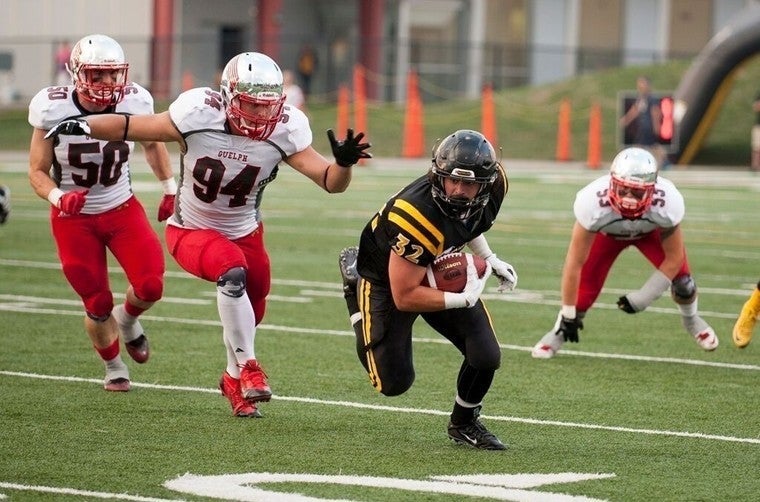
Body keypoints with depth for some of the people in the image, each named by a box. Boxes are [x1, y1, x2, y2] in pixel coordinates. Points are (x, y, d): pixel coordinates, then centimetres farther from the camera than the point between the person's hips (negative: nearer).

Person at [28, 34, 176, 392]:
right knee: (98, 306, 1)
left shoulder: (134, 103, -14)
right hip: (73, 217, -2)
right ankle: (113, 367, 30)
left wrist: (169, 188, 7)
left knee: (150, 287, -14)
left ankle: (127, 319, 22)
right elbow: (37, 172, -12)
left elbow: (152, 142, 9)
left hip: (122, 209, 2)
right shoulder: (53, 110, -20)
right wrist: (59, 197, -31)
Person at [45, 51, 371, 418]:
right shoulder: (200, 115, -26)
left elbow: (330, 182, -18)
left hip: (245, 232, 4)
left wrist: (343, 163, -39)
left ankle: (235, 379, 44)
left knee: (249, 312, 15)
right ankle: (248, 366, -23)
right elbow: (134, 127, -16)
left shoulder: (284, 131, -19)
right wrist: (86, 126, -29)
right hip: (192, 232, -4)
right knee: (232, 271, -33)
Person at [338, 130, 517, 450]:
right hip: (386, 281, -5)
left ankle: (464, 423, 22)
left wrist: (489, 259, 1)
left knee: (485, 358, -10)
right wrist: (463, 300, -29)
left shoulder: (492, 187, -20)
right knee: (394, 383, 1)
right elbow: (405, 298, -30)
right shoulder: (417, 217, -41)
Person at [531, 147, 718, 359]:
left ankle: (691, 321, 25)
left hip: (652, 229, 1)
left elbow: (673, 258, -23)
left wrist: (644, 297, -26)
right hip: (606, 232, -1)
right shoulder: (593, 203, -43)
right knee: (585, 284, -13)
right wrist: (568, 313, -27)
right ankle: (559, 332, 16)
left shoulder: (667, 204, -41)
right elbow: (575, 263, -33)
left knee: (681, 279, -10)